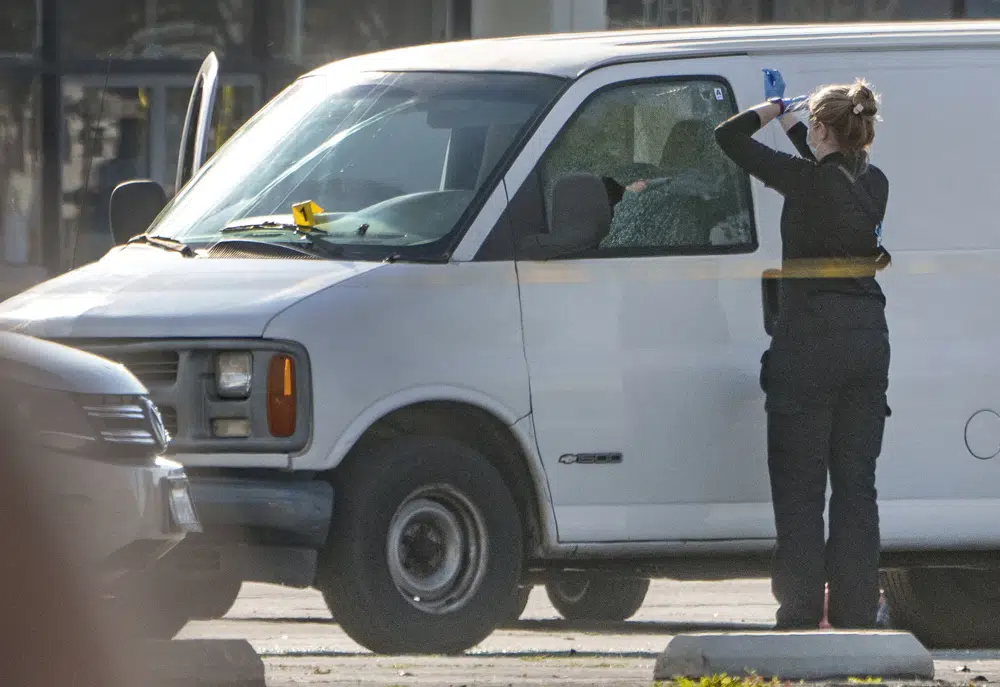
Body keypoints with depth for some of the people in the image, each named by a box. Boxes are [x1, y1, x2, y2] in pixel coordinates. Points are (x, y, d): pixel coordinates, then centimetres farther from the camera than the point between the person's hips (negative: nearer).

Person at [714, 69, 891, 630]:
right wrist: (788, 118, 38)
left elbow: (729, 136, -4)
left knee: (799, 484, 0)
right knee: (856, 484, 9)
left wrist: (774, 110, 14)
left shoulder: (807, 181, -13)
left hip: (811, 340, -6)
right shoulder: (874, 184, 5)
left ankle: (802, 612, -3)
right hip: (869, 338, 6)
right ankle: (856, 613, 7)